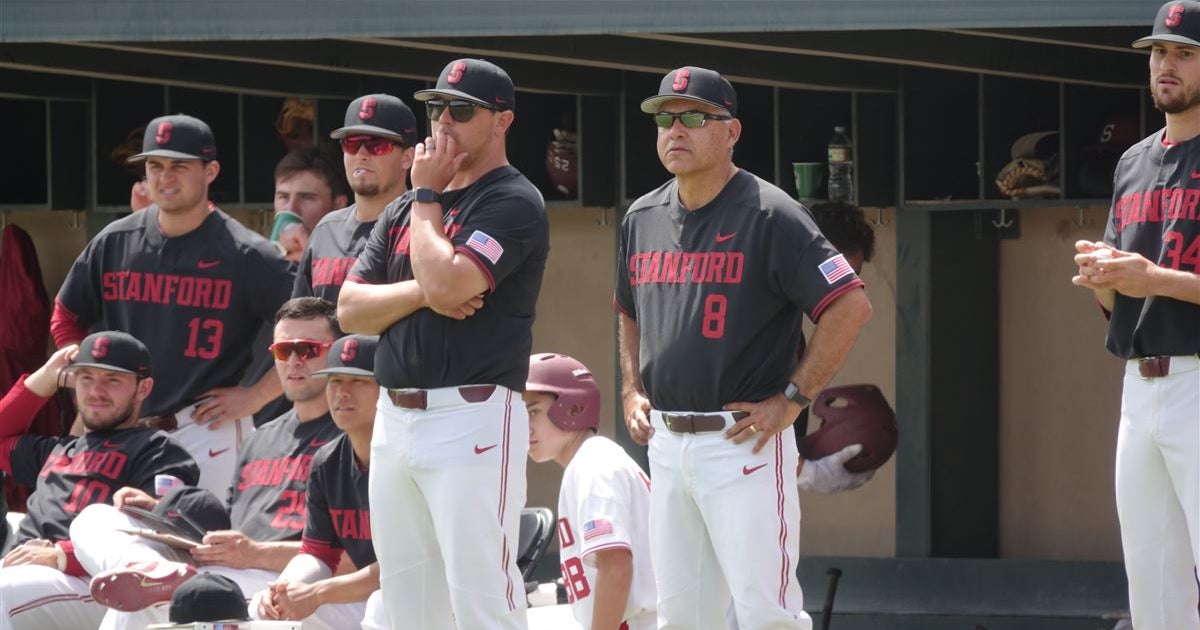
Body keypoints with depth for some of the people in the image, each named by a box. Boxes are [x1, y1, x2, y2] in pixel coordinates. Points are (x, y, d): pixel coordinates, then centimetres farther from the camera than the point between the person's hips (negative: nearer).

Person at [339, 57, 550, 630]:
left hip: (473, 417, -8)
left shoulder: (514, 203, -5)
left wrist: (427, 196, -5)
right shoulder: (402, 212, 19)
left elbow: (447, 283, -20)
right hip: (394, 422, 8)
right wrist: (423, 293, -8)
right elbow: (350, 310, 10)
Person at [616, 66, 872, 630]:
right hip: (666, 444, 7)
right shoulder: (642, 218, 11)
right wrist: (631, 389, 13)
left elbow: (851, 306, -15)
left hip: (743, 442, -7)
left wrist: (792, 398, -15)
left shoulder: (768, 215, -10)